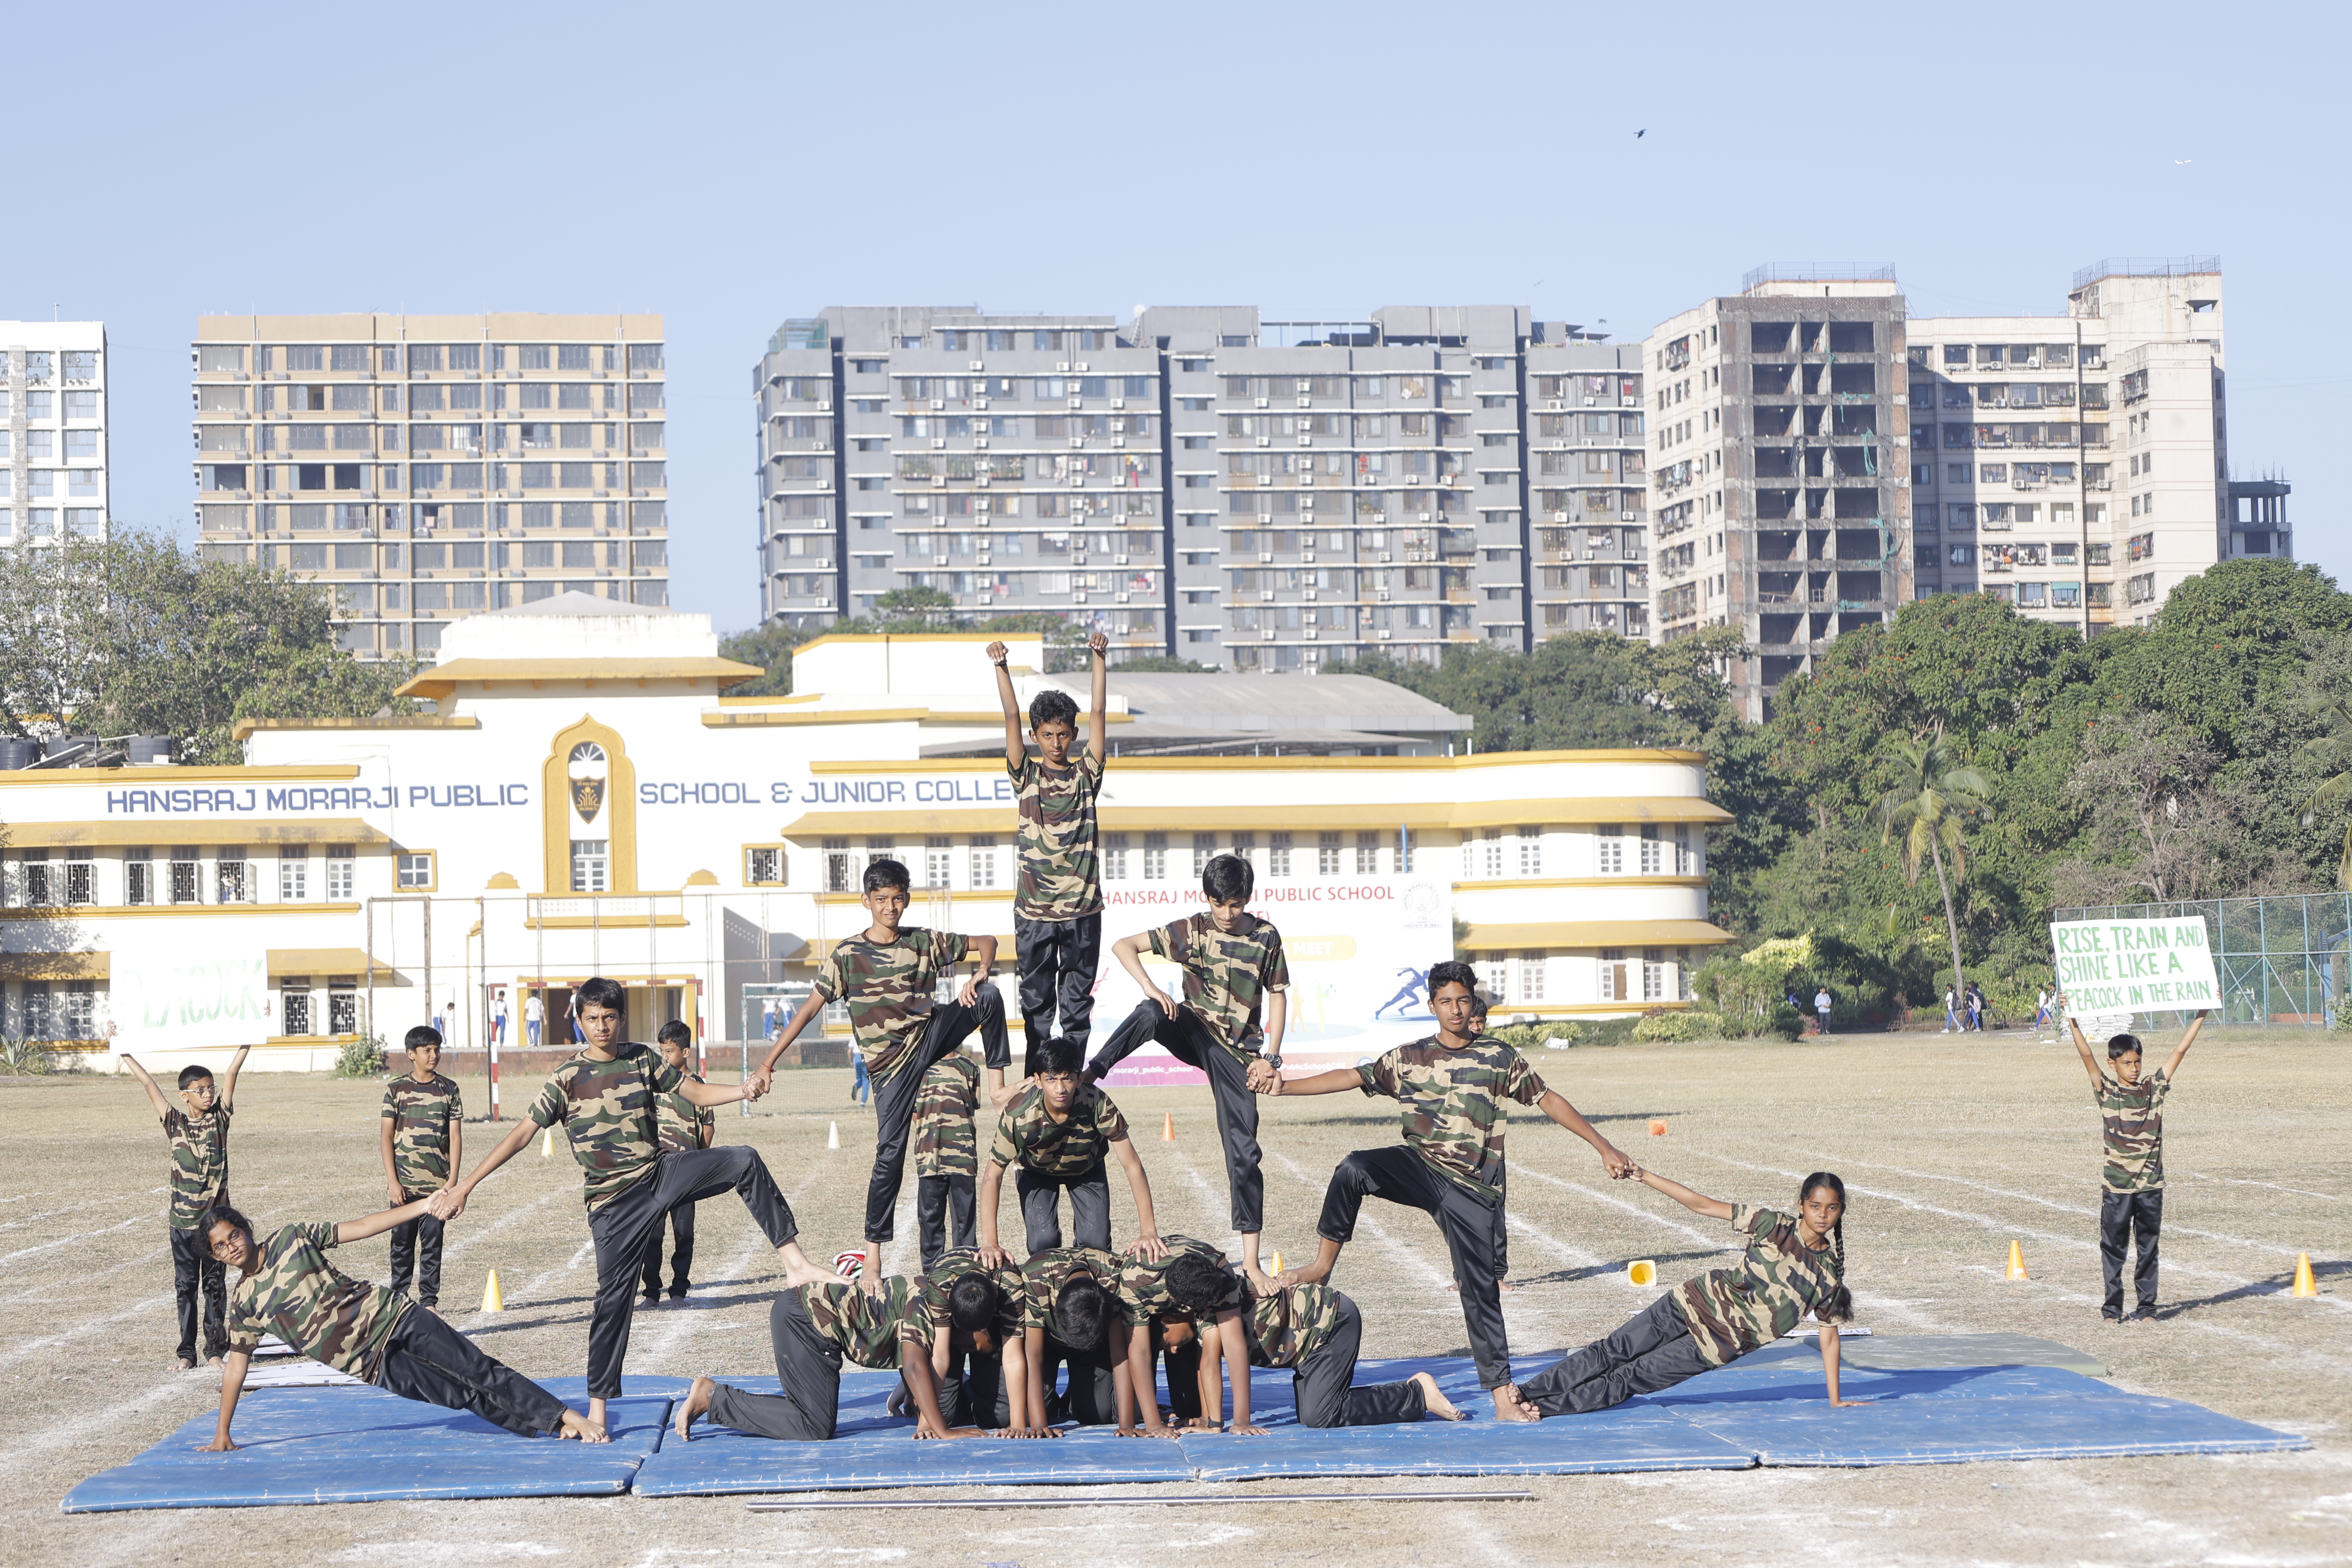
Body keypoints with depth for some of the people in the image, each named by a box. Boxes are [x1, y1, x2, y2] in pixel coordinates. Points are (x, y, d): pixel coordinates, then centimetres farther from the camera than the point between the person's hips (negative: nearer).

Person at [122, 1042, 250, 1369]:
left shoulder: (220, 1117, 2)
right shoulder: (175, 1123, 1)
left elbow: (232, 1073, -3)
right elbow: (147, 1083, 1)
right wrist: (123, 1052, 0)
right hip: (183, 1219, 0)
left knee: (215, 1286, 5)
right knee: (185, 1286, 6)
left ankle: (215, 1349, 11)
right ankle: (187, 1352, 10)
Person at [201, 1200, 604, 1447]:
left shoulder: (290, 1239, 1)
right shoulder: (246, 1304, 4)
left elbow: (361, 1228, 1)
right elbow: (235, 1366, 10)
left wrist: (425, 1205, -7)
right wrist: (222, 1436, 10)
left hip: (389, 1318, 0)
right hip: (375, 1366, 0)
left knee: (480, 1372, -11)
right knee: (465, 1398, -13)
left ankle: (570, 1418, -10)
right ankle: (556, 1427, -13)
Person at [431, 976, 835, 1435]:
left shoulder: (642, 1060, 6)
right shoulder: (567, 1079, -4)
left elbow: (696, 1092, 10)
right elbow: (521, 1135, -6)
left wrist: (743, 1091, -12)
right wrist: (465, 1186, -11)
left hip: (662, 1173, 3)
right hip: (615, 1202, -3)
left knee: (744, 1160, -17)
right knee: (614, 1297, -4)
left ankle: (794, 1262, -16)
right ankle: (598, 1406, 6)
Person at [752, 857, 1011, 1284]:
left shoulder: (924, 942, 4)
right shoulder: (847, 955, -3)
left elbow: (985, 942, 13)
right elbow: (809, 1009, -4)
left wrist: (979, 973, -11)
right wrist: (769, 1062, -10)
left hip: (931, 1033, 3)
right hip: (891, 1062, -3)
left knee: (989, 996, -20)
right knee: (890, 1154, -8)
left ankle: (997, 1085, -11)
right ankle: (873, 1252, 1)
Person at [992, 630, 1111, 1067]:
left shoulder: (1085, 774, 7)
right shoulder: (1026, 774, 7)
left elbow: (1099, 714, 1)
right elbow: (1011, 716, -1)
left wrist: (1099, 659, -6)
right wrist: (1000, 666, -10)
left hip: (1082, 906, 0)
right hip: (1034, 908, 0)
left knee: (1078, 998, 4)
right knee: (1036, 998, 5)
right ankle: (1036, 1076, 10)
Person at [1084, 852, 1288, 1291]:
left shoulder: (1266, 938, 1)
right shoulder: (1191, 931, -2)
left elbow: (1278, 996, 7)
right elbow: (1123, 946, -4)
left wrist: (1271, 1058, -3)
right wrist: (1152, 989, -20)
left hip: (1237, 1052, 0)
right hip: (1194, 1030, 0)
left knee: (1244, 1152, -6)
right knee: (1150, 1014, -36)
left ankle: (1251, 1262, -1)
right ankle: (1087, 1079, -35)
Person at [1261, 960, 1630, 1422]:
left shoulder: (1499, 1058, 4)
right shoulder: (1410, 1059, 6)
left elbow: (1548, 1100, 8)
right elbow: (1353, 1077, 0)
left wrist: (1603, 1146, 6)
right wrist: (1286, 1086, -11)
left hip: (1470, 1189, -1)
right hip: (1420, 1169, 1)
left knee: (1480, 1288, -3)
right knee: (1354, 1169, -29)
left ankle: (1502, 1393, 2)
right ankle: (1323, 1265, -17)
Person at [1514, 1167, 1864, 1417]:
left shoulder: (1829, 1277, -6)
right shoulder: (1773, 1225, -8)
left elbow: (1829, 1334, 5)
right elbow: (1703, 1205, -8)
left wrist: (1835, 1401, 4)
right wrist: (1645, 1177, -13)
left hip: (1720, 1346, 0)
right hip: (1699, 1303, 0)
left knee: (1635, 1377, -6)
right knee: (1613, 1352, -4)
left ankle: (1546, 1408, -3)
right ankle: (1526, 1392, 2)